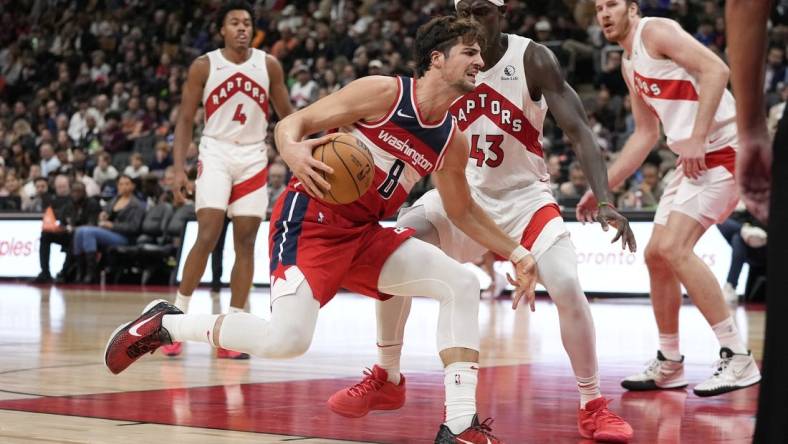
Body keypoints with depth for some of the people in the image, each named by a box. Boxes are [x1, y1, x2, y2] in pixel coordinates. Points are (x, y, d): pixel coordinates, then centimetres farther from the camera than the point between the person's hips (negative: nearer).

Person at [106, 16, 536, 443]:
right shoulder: (383, 91, -11)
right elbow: (291, 123, -11)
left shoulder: (452, 142, 7)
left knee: (460, 284, -4)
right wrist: (292, 150, -34)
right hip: (311, 219, -8)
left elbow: (462, 210, 24)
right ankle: (164, 323, -2)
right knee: (287, 339, -25)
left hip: (364, 232, 8)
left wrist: (515, 253, 18)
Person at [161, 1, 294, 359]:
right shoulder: (204, 67, -3)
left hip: (253, 158, 3)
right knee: (207, 236, -14)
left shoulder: (268, 65, 3)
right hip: (216, 154, -2)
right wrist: (179, 168, -10)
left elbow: (286, 114, 10)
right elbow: (185, 119, 0)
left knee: (245, 244, 0)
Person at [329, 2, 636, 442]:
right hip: (464, 191, 3)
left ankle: (593, 406, -4)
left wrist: (605, 199, -36)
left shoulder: (532, 59, -19)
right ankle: (387, 380, 3)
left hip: (525, 195, -3)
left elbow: (579, 129, -22)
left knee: (568, 288, -21)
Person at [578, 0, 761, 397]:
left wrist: (698, 138, -25)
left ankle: (738, 359, -17)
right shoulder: (629, 66, 20)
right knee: (656, 255, 10)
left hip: (721, 151, -10)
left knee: (673, 247, -20)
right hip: (692, 159, 10)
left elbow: (716, 69, -20)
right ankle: (669, 365, 21)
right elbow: (645, 134, 27)